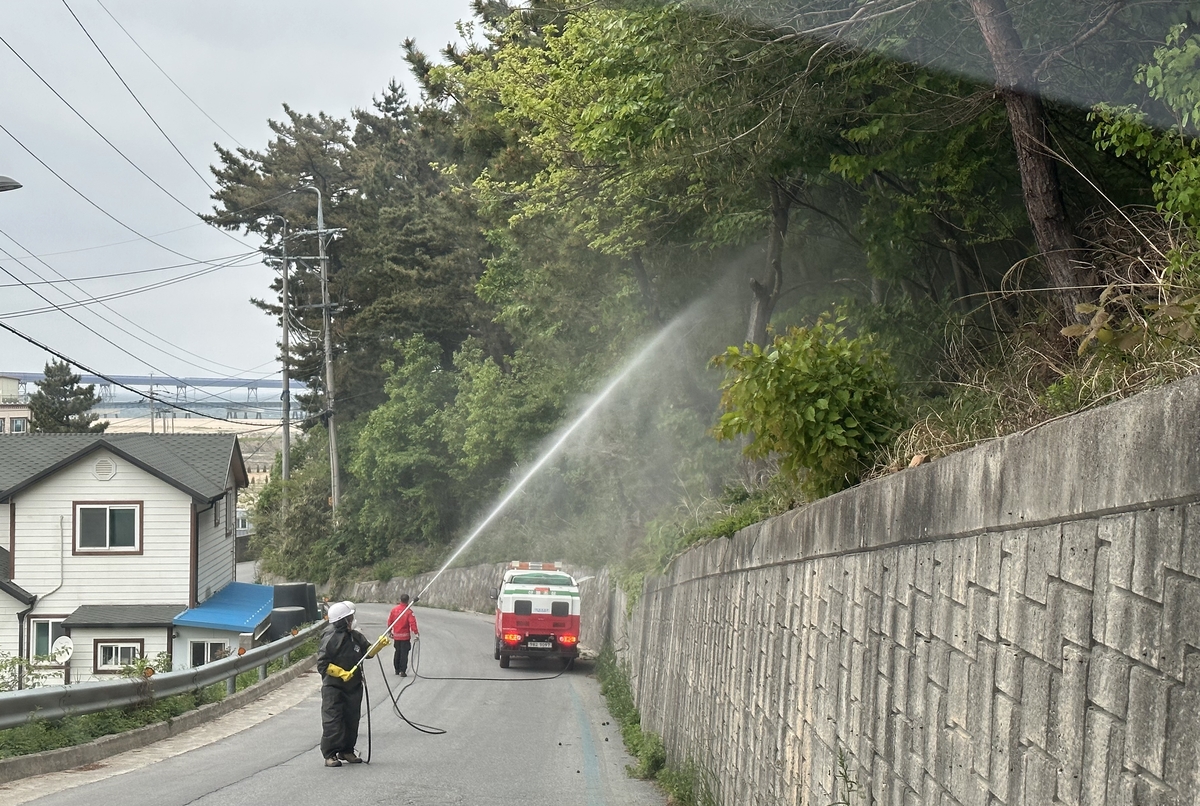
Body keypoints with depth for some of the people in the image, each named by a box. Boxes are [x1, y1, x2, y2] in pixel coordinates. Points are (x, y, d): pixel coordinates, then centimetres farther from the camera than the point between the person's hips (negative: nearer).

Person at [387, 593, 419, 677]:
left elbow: (390, 621, 7)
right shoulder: (409, 611, -15)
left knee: (397, 652, 19)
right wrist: (416, 633, -15)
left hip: (396, 635, 5)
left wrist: (390, 632, 19)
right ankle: (402, 671, -7)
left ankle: (397, 670, 29)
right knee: (404, 653, -1)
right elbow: (412, 623, -20)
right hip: (405, 636, -5)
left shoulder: (394, 610, 0)